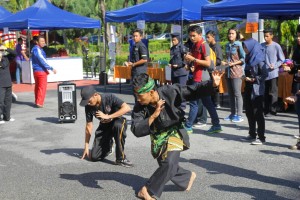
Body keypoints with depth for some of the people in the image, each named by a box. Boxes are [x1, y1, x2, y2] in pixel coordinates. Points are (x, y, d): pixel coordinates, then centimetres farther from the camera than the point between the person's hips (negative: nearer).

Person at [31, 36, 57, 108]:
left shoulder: (35, 49, 15)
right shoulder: (37, 50, -17)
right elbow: (42, 60, -21)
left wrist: (47, 69, 25)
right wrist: (51, 68, -20)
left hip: (36, 71, 10)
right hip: (41, 71, -10)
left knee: (37, 87, 15)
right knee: (42, 87, -6)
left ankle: (37, 102, 21)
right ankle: (39, 103, -8)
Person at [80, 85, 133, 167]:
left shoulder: (109, 98, -26)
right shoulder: (88, 107, -14)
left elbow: (127, 108, -37)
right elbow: (89, 126, -5)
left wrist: (108, 116, -36)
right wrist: (86, 147, -3)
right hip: (104, 127, 4)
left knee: (118, 126, -43)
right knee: (94, 157, -10)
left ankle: (121, 158, -27)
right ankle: (108, 145, 24)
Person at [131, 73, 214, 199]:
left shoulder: (170, 92, -27)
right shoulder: (139, 107, -21)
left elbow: (194, 91, -25)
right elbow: (136, 131, -27)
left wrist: (213, 84, -40)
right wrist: (154, 116, -36)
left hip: (174, 132, -3)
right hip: (157, 137, 3)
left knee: (170, 164, -21)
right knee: (166, 166, 8)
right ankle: (188, 177, 39)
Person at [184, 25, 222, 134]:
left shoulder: (204, 45, -12)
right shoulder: (195, 45, 15)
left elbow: (208, 63, -18)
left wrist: (193, 59, -20)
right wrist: (189, 58, 4)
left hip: (200, 78, -10)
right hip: (197, 77, 10)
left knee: (193, 102, -6)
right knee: (207, 102, 11)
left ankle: (188, 127, 0)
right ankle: (216, 125, 16)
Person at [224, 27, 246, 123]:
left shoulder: (239, 45, -6)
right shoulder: (227, 45, 14)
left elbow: (243, 59, -8)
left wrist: (233, 63, -15)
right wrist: (225, 62, 4)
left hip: (236, 72, -7)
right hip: (228, 72, 7)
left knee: (237, 94, -6)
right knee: (230, 94, 11)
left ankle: (239, 115, -3)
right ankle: (233, 113, 18)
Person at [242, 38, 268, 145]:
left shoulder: (259, 59, -13)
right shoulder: (249, 58, 11)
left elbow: (265, 74, -16)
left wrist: (253, 79, -20)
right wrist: (246, 77, 5)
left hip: (257, 90, -8)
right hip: (248, 89, 9)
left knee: (258, 113, -6)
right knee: (249, 112, 12)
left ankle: (261, 137, -2)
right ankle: (252, 134, 23)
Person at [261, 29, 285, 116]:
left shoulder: (276, 46, -6)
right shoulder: (261, 46, 4)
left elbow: (282, 59, -1)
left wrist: (274, 66, -15)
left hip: (273, 73, -4)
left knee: (273, 92, -3)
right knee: (266, 93, 10)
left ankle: (273, 110, 2)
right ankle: (266, 109, 18)